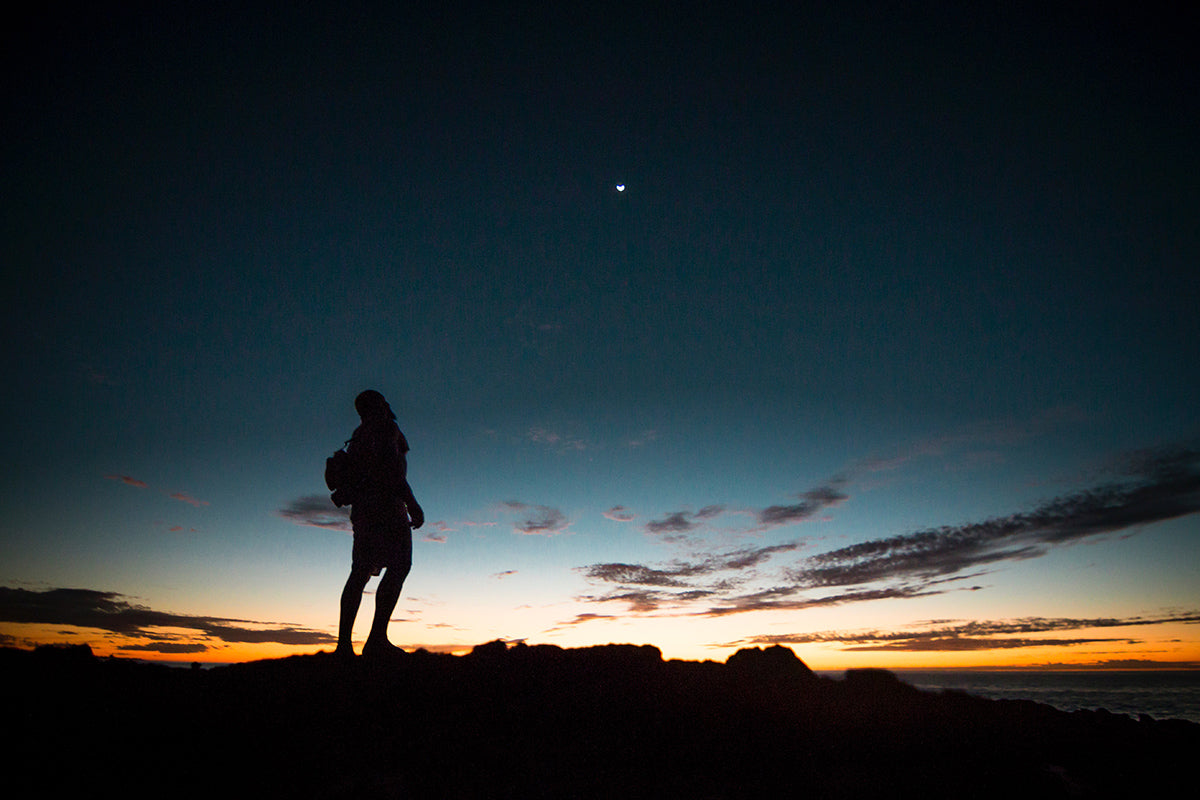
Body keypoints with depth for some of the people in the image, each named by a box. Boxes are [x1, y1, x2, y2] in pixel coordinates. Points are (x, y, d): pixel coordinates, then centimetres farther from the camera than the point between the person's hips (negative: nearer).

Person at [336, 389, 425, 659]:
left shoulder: (358, 436, 25)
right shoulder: (384, 427, -2)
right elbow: (390, 465, -17)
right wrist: (412, 503, -21)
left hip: (361, 509, 9)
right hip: (384, 503, -9)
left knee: (360, 572, 7)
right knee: (399, 564, -15)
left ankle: (344, 642, 3)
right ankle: (377, 637, -24)